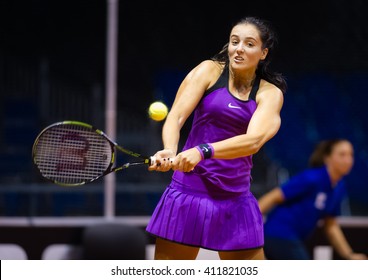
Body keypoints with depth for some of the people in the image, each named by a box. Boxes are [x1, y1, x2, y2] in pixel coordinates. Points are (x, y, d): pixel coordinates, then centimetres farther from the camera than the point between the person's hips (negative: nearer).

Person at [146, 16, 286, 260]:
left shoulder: (270, 93, 3)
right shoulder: (209, 71, 2)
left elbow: (253, 141, -15)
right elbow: (175, 118, -10)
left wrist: (203, 151, -31)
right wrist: (170, 152, -32)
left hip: (235, 200, 2)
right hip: (188, 192, -1)